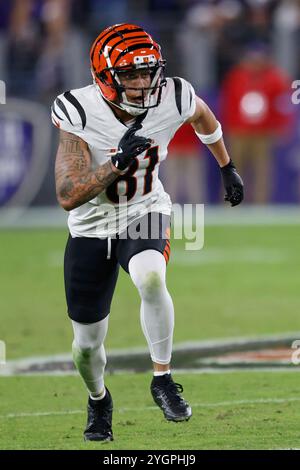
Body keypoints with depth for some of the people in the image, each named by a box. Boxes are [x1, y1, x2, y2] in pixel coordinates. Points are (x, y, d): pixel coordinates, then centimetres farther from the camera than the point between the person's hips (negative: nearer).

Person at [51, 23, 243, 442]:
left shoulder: (172, 99, -17)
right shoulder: (80, 115, -25)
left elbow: (203, 116, 10)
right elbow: (68, 197, -29)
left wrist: (227, 167, 21)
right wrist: (118, 162, -40)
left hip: (145, 217, 0)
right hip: (92, 229, 0)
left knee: (150, 279, -36)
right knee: (87, 342, 9)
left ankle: (162, 378, -17)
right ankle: (98, 400, 43)